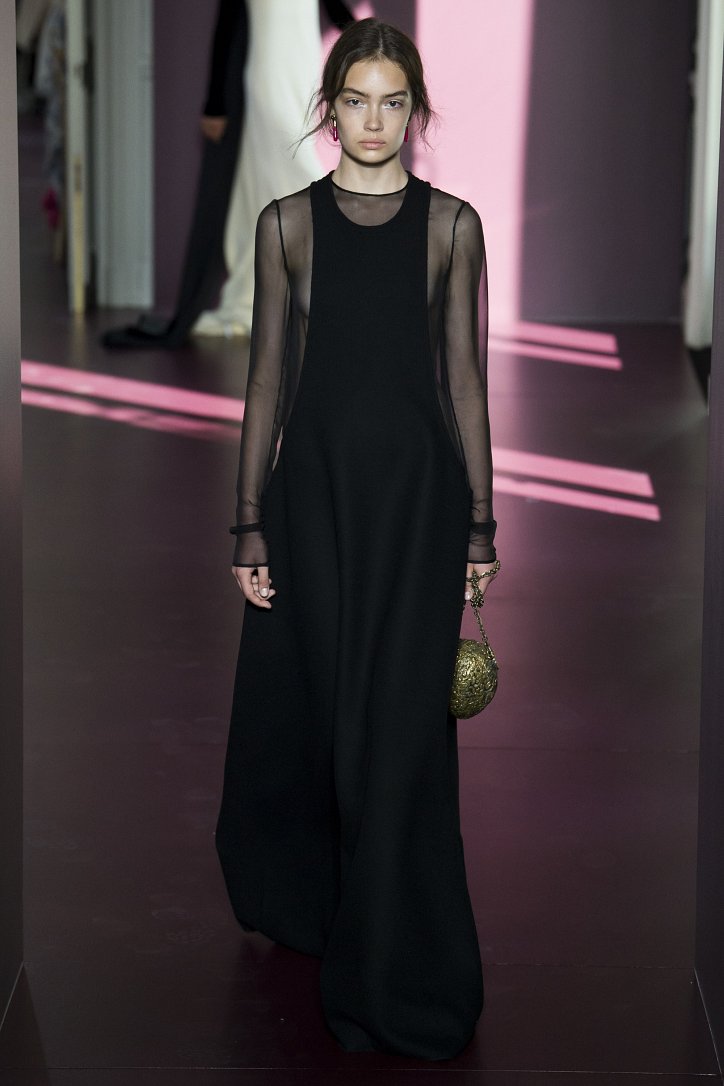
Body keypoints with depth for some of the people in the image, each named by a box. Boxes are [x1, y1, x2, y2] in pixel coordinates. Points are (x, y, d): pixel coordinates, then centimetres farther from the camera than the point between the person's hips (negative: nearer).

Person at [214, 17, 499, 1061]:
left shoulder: (451, 223, 2)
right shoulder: (288, 222, 4)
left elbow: (465, 378, 4)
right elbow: (267, 375, 4)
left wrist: (480, 523, 1)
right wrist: (250, 523, 1)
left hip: (418, 487, -1)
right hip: (314, 481, 1)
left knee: (402, 728, 0)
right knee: (309, 709, 10)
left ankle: (396, 983, 9)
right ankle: (300, 896, 36)